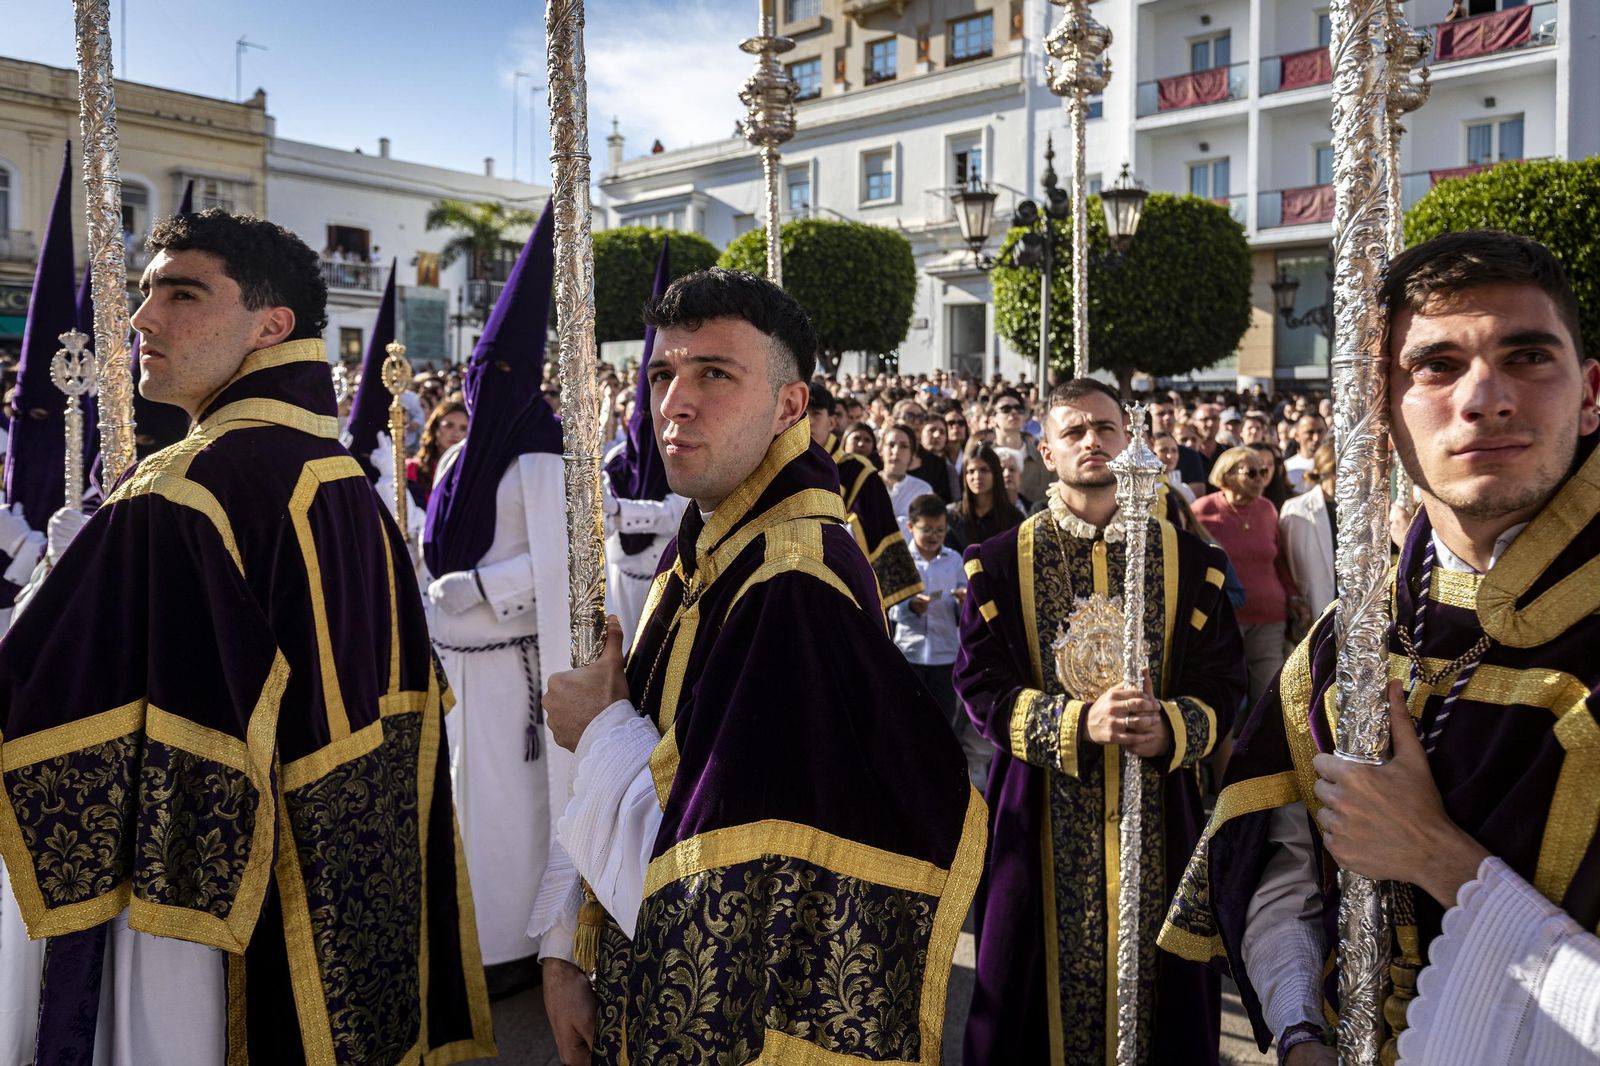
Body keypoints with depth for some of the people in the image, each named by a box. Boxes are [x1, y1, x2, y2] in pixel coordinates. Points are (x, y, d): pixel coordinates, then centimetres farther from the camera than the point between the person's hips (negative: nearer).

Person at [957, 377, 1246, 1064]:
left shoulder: (1191, 560, 5)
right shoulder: (1001, 562, 1)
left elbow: (1221, 685, 2)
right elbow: (981, 687, -5)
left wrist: (1169, 727, -19)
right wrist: (1079, 723, -20)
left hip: (1158, 820, 1)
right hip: (1043, 821, -1)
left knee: (1157, 987, 10)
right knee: (1045, 981, 8)